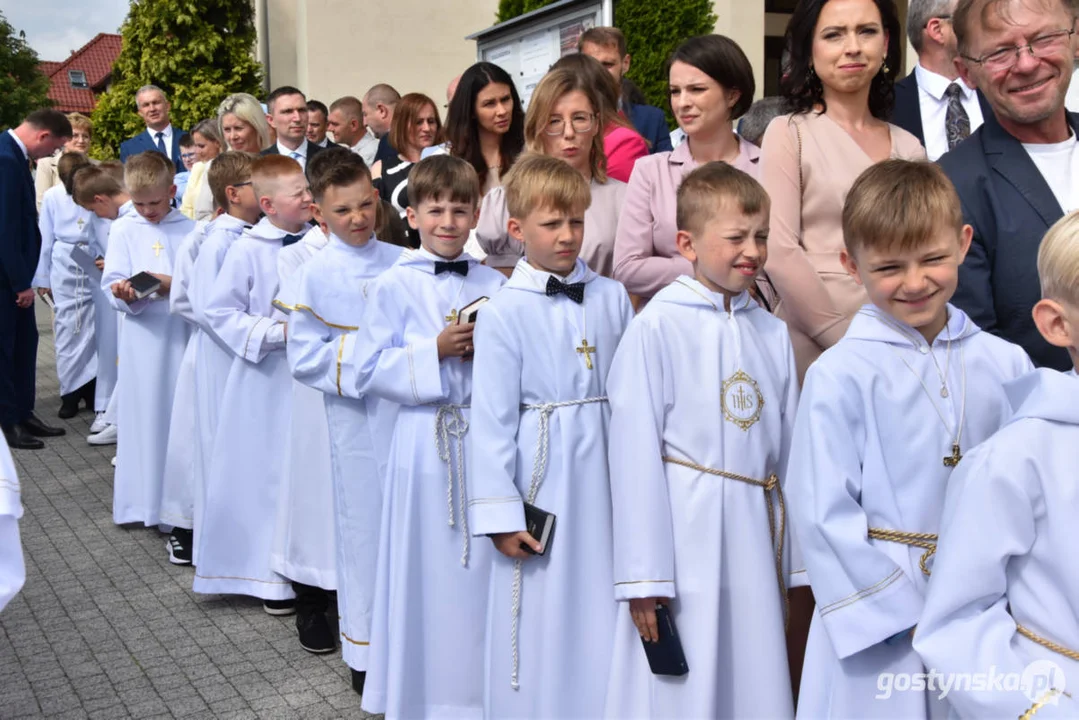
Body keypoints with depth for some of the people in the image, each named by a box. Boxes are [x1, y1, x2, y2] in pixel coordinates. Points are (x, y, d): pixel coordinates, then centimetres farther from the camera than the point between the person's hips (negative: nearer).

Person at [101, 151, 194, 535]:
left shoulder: (190, 230, 2)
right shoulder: (123, 230, 6)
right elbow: (112, 285, 1)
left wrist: (173, 284, -18)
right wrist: (125, 292, -20)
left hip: (182, 335, -1)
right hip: (142, 335, 1)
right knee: (141, 412, 5)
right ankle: (141, 500, 16)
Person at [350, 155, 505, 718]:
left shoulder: (494, 286, 7)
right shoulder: (394, 286, -3)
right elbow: (365, 373, -6)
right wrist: (435, 351, -16)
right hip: (426, 441, -3)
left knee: (483, 568, 8)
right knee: (428, 571, 4)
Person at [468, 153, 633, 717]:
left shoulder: (612, 297, 3)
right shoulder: (504, 312, -7)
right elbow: (491, 419, -8)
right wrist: (499, 515, -10)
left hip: (609, 469, 3)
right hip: (544, 475, -3)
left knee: (604, 612, 13)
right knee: (547, 616, 7)